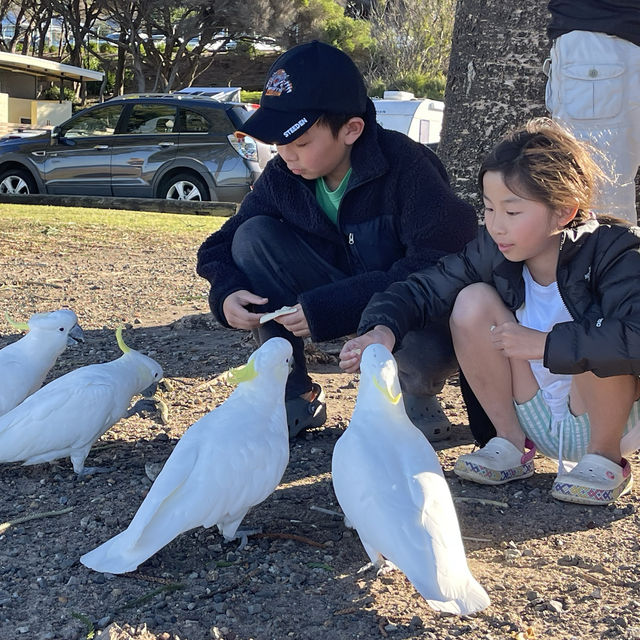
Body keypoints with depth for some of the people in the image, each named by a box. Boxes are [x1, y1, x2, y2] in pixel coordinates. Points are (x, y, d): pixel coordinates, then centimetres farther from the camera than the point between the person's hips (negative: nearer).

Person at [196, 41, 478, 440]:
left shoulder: (407, 168, -24)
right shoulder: (282, 178, -7)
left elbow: (440, 267, -33)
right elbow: (220, 247, 2)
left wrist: (327, 309, -35)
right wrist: (226, 292, -23)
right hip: (343, 299, 5)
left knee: (426, 355, -42)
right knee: (253, 237, -15)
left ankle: (415, 392, 1)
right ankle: (295, 396, -8)